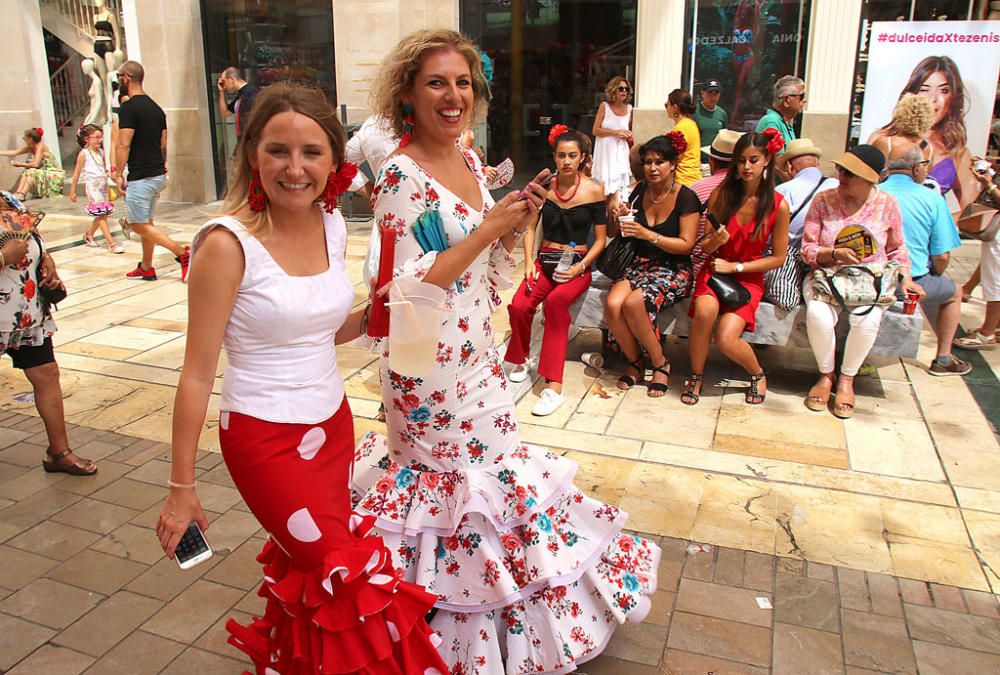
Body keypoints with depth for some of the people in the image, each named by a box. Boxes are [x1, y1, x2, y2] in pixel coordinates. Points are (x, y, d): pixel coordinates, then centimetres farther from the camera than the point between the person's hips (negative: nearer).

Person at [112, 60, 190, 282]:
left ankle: (182, 252, -11)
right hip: (158, 174, 9)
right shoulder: (156, 107, 13)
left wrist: (119, 174, -11)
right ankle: (146, 268, 22)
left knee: (138, 225, -3)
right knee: (146, 222, 16)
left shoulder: (128, 108, -13)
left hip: (140, 177, -9)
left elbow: (123, 144, -18)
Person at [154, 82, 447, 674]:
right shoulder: (229, 243, -19)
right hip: (265, 437, -6)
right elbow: (197, 372, -14)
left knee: (307, 562, 18)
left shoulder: (331, 224, -1)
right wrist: (182, 487, -9)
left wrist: (372, 316, -6)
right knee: (352, 580, 1)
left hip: (332, 423, 6)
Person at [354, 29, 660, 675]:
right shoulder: (401, 178, -17)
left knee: (491, 473, 19)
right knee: (461, 488, 7)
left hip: (478, 355, 8)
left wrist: (519, 220, -4)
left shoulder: (469, 161, 6)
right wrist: (487, 227, -23)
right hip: (427, 366, -7)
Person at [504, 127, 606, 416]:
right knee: (519, 306, -28)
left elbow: (600, 238, 1)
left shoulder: (594, 190, -1)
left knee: (556, 301, -37)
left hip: (577, 265, -3)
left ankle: (554, 386, -36)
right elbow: (530, 227, 11)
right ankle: (521, 359, 4)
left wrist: (580, 267, -13)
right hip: (545, 261, 3)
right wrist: (529, 261, -4)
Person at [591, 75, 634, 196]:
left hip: (621, 151, 3)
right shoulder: (604, 106, -2)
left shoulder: (629, 108, 8)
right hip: (605, 150, -3)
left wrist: (629, 134, 5)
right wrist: (616, 132, -13)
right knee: (607, 184, -3)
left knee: (621, 183, -2)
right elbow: (595, 131, -7)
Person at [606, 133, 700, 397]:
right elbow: (624, 235, 19)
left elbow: (686, 245, -13)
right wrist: (620, 219, -5)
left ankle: (660, 363, -10)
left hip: (673, 269, -4)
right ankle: (635, 362, -2)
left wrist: (648, 234, -23)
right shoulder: (640, 190, 8)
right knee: (612, 304, -26)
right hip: (639, 263, 5)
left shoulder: (686, 197, -7)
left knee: (633, 303, -33)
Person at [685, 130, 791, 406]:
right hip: (714, 269, 1)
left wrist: (735, 266, -8)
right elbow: (704, 247, 2)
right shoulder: (721, 194, -5)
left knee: (726, 339, -23)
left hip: (749, 277, -1)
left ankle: (757, 374, 12)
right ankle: (696, 377, -9)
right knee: (705, 311, -33)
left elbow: (778, 257, -1)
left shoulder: (778, 205, -8)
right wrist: (715, 241, -22)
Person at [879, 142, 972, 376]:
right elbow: (942, 256, -9)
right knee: (954, 292, 28)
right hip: (911, 284, -3)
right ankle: (943, 359, 32)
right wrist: (934, 277, 14)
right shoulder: (933, 199, -9)